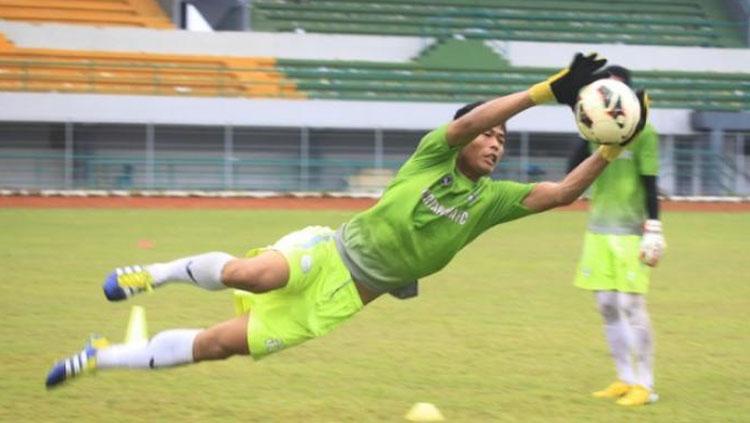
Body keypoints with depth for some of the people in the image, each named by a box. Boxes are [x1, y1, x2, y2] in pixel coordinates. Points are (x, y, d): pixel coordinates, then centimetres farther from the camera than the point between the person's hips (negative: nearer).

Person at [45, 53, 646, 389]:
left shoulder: (490, 198, 6)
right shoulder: (434, 152, -5)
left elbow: (560, 193, -4)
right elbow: (469, 120, -25)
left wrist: (610, 149, -15)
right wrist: (549, 89, -33)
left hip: (342, 299, 3)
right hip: (326, 252, -3)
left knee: (217, 344, -4)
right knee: (254, 275, -38)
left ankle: (100, 359, 8)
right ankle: (160, 273, -7)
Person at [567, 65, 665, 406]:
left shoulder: (642, 131, -7)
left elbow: (649, 183, -9)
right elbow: (573, 173, 2)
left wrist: (653, 228, -14)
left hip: (630, 231, -6)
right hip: (599, 230, 6)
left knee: (631, 306, -10)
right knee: (607, 306, 7)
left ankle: (645, 385, -4)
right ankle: (625, 380, 16)